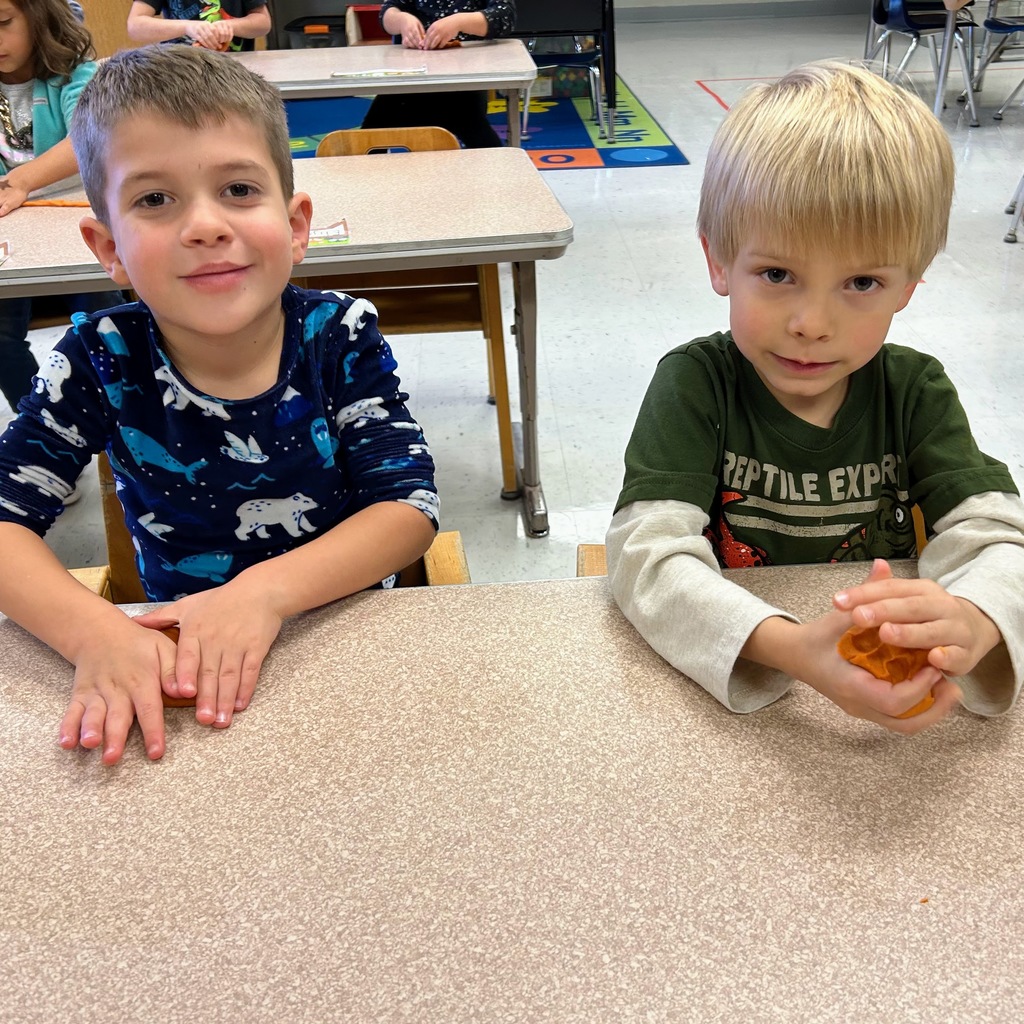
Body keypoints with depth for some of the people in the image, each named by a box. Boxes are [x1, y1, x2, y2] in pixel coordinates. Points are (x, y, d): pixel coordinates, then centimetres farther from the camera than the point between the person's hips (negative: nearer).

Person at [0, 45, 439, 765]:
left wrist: (267, 590, -31)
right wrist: (95, 631, -29)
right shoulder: (102, 364, -10)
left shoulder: (339, 339, -11)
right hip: (179, 666, -1)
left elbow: (411, 507, -15)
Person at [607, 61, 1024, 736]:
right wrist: (789, 647, -40)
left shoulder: (917, 393, -3)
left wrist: (970, 623, -37)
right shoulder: (695, 384, -11)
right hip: (724, 693, -2)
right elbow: (647, 553, -23)